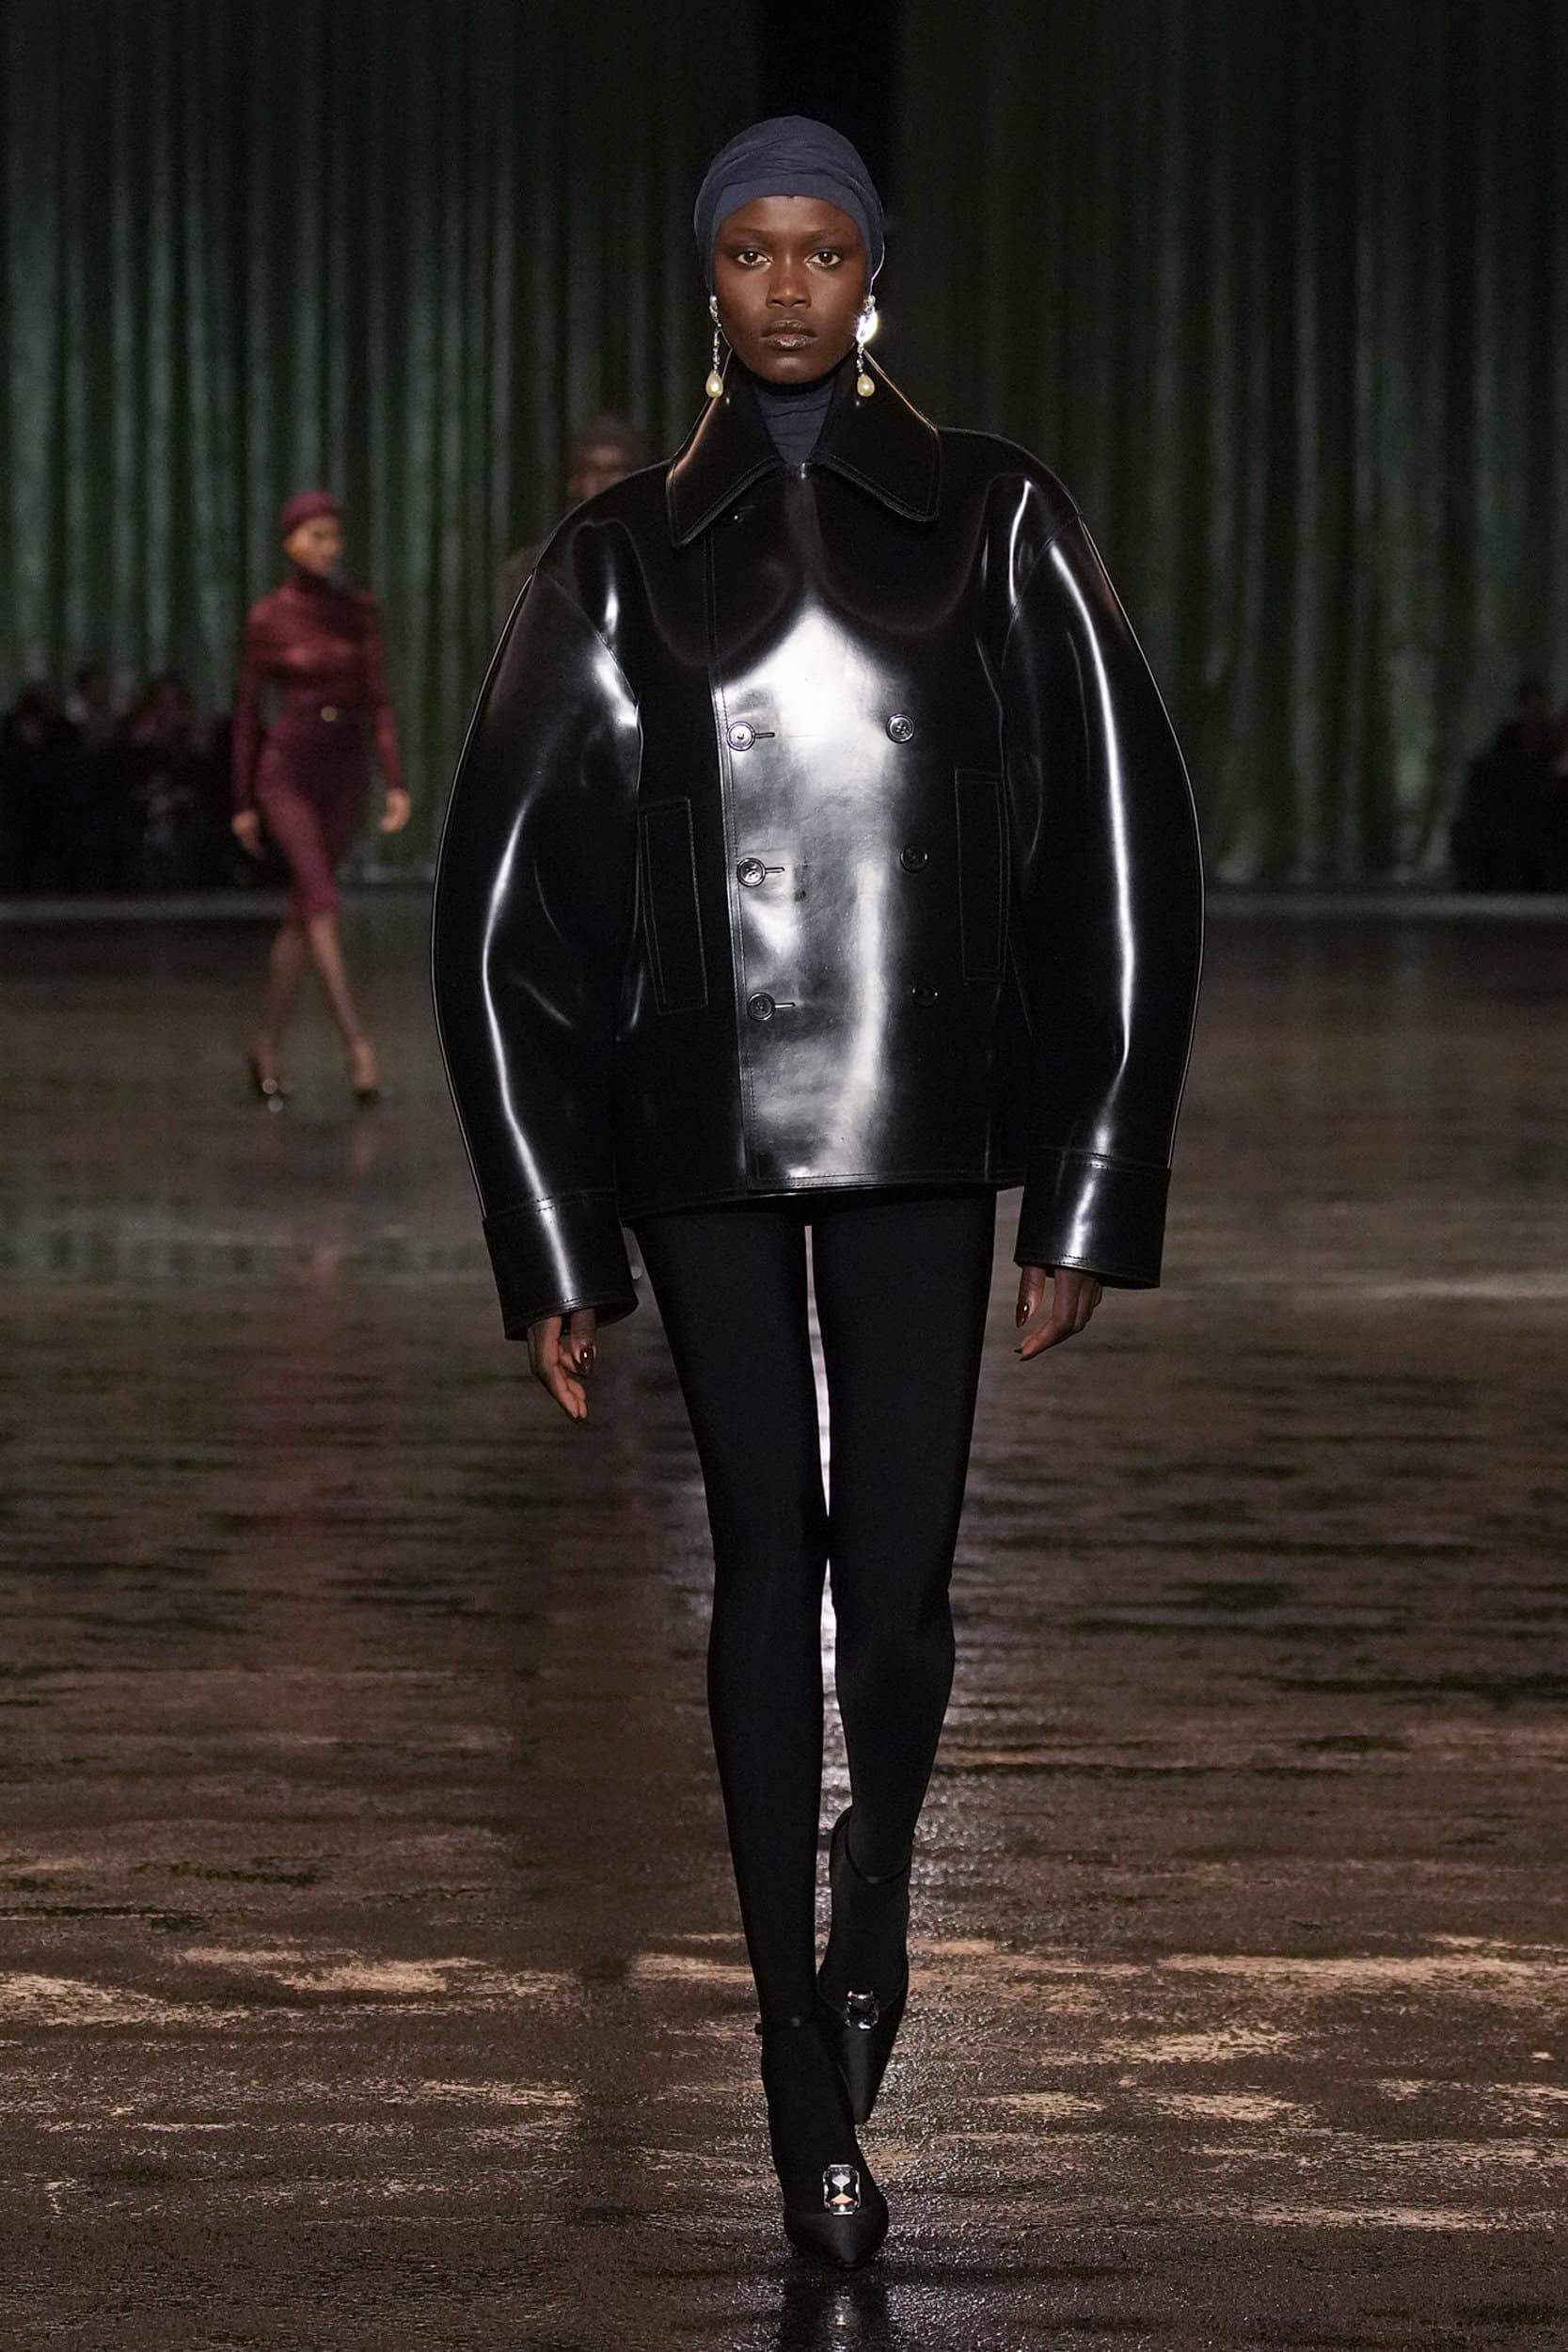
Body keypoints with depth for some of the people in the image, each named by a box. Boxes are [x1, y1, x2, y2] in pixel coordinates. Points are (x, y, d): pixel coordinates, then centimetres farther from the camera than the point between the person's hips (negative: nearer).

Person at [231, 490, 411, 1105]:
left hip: (344, 776, 4)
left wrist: (397, 784, -10)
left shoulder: (360, 610, 2)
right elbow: (247, 711, 0)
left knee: (301, 915, 10)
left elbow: (378, 703, 0)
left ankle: (266, 1045, 24)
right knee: (323, 905, -18)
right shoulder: (266, 617, -5)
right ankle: (359, 1048, -24)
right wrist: (243, 803, 0)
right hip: (285, 773, -4)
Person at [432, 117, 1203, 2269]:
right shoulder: (624, 561, 5)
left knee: (898, 1567, -3)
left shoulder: (994, 526, 3)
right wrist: (551, 1243, 2)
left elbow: (1123, 859, 3)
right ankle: (806, 2072, 5)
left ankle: (875, 1867, 30)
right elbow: (506, 902, 6)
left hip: (922, 1126, -1)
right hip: (701, 1136, 1)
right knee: (767, 1548, 1)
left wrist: (1091, 1199, -1)